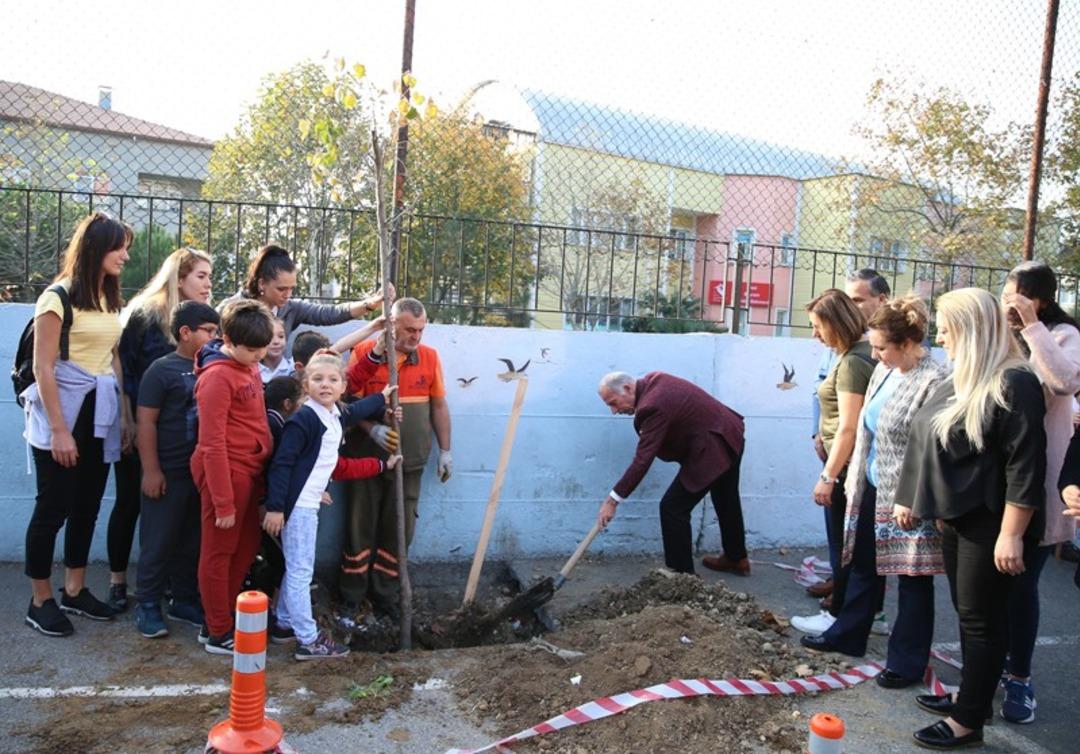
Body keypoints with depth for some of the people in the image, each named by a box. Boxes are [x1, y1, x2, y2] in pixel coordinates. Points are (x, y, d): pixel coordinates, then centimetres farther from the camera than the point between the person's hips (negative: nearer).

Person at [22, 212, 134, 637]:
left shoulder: (109, 299, 11)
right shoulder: (59, 297, -11)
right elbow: (43, 368, -14)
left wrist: (125, 415, 7)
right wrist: (59, 430, -17)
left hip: (101, 417, 7)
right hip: (64, 413, -7)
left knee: (87, 507, 12)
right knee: (53, 509, 2)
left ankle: (75, 591, 25)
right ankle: (40, 602, 14)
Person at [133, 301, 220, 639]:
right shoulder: (162, 370, -7)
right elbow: (146, 422, -10)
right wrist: (151, 470, -14)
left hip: (203, 471, 5)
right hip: (169, 472, -5)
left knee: (193, 541, 14)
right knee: (159, 541, 4)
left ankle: (184, 600, 26)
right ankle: (147, 604, 17)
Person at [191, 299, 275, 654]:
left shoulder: (249, 366, 7)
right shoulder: (217, 376, -18)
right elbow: (212, 444, -19)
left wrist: (261, 478, 15)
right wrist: (223, 502, -18)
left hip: (250, 471, 9)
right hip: (226, 472, -9)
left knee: (248, 547, 18)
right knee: (219, 552, 5)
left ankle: (222, 619, 33)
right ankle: (218, 634, 19)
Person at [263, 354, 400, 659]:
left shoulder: (336, 415, 7)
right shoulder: (303, 419, -19)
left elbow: (357, 410, 32)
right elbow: (281, 463, -21)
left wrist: (381, 398, 47)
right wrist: (275, 507, -24)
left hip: (310, 503, 9)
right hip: (296, 505, -9)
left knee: (298, 568, 19)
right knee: (301, 571, -3)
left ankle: (284, 622, 34)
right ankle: (309, 640, 4)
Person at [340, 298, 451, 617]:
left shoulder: (430, 357, 3)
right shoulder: (364, 352, -7)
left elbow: (438, 406, 10)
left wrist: (445, 451, 9)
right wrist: (373, 429, -24)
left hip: (410, 461, 3)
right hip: (367, 457, -2)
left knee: (399, 529, 8)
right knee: (361, 525, 7)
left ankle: (383, 593, 21)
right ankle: (352, 596, 20)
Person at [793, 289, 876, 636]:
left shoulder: (852, 363, -19)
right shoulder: (863, 352, 9)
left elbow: (848, 428, -23)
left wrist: (827, 477, -19)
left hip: (846, 467, -9)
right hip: (850, 466, 9)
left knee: (843, 546, 2)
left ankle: (839, 617, 14)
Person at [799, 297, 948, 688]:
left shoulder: (933, 381, -20)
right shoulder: (884, 370, 6)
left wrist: (911, 501, -21)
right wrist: (855, 476, 16)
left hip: (908, 500, -8)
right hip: (873, 487, 9)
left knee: (913, 579, 7)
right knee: (862, 565, 21)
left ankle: (907, 663, 22)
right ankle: (847, 636, 38)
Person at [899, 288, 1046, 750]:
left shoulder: (1013, 383, -18)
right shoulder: (965, 379, 11)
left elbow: (1025, 466, -22)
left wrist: (1011, 535, -23)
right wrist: (936, 508, 20)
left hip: (991, 524, -9)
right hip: (958, 517, 9)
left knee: (982, 617, 0)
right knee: (967, 613, 17)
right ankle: (972, 695, 31)